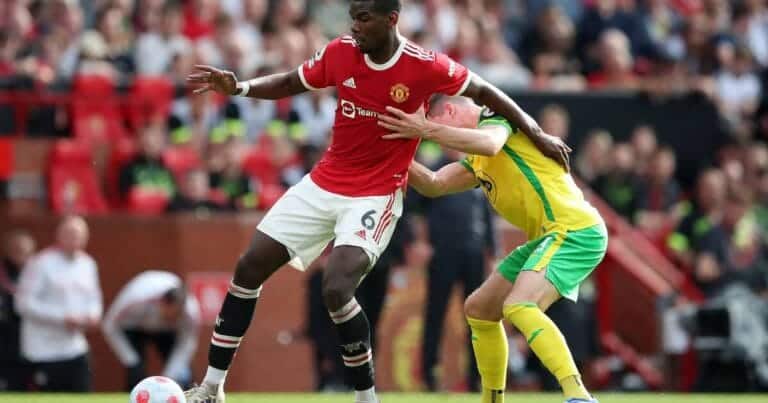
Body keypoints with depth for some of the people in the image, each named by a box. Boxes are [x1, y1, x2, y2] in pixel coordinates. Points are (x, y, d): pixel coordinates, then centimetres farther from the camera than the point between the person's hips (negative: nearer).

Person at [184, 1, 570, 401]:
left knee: (336, 290, -25)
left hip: (375, 197, -5)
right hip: (323, 184, 5)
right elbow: (290, 83, 9)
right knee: (249, 268, 2)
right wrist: (237, 87, -7)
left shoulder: (424, 67, -18)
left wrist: (536, 134, 0)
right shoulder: (340, 52, -7)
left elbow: (483, 92, -3)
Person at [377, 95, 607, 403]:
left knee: (518, 306, -30)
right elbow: (433, 185, 19)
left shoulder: (496, 116, -5)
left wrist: (426, 130, -26)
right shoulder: (477, 163, 23)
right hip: (549, 237, 11)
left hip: (574, 230, -11)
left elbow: (490, 144, -27)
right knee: (478, 310, 17)